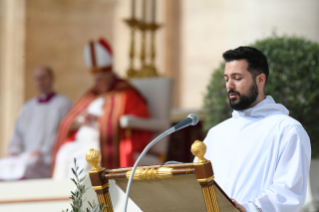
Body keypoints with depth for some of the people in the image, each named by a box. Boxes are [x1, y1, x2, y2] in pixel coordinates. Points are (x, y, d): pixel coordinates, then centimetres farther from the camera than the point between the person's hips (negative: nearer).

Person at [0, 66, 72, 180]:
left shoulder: (63, 104, 6)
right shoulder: (28, 107, 26)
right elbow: (18, 132, 23)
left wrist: (42, 151, -16)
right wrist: (13, 150, 2)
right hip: (26, 157, 6)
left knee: (21, 170, -34)